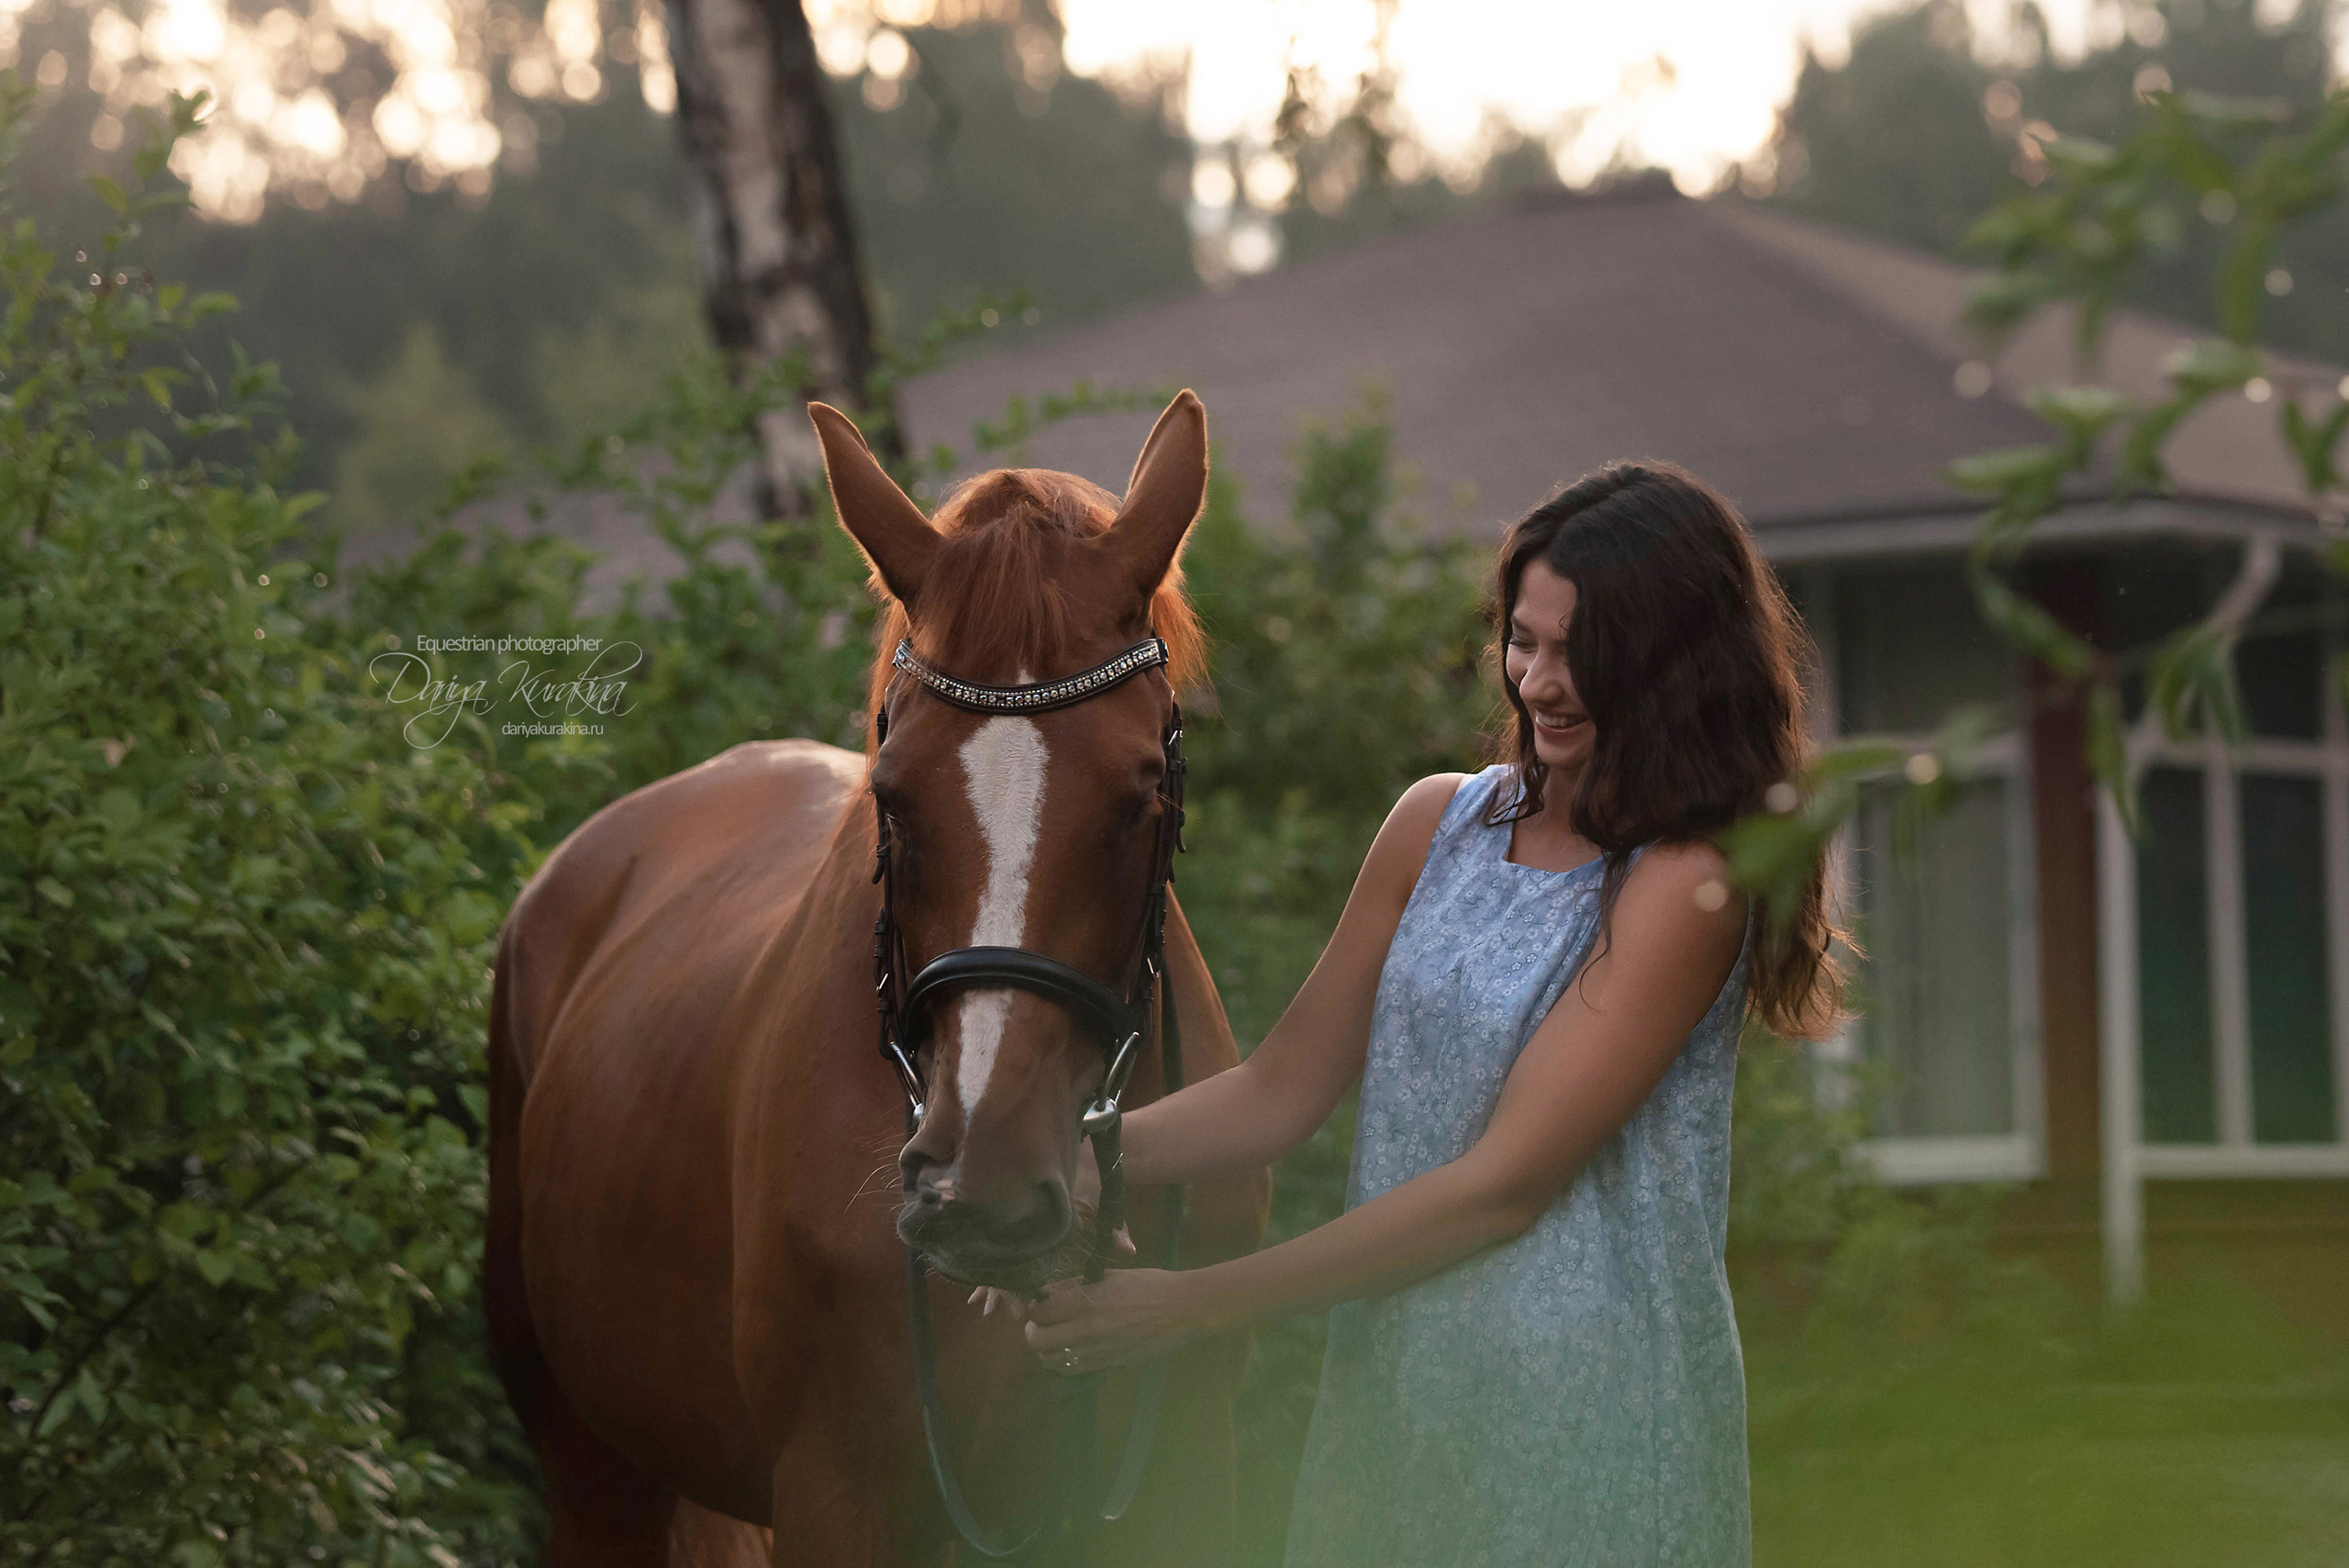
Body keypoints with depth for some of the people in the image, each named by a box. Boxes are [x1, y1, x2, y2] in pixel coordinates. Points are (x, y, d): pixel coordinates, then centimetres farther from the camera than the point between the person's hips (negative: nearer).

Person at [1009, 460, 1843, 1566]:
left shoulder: (1684, 883, -15)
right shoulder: (1439, 824, 6)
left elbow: (1504, 1184, -18)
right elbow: (1284, 1088, 8)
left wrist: (1189, 1306, -18)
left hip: (1582, 1403, -6)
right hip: (1389, 1385, 6)